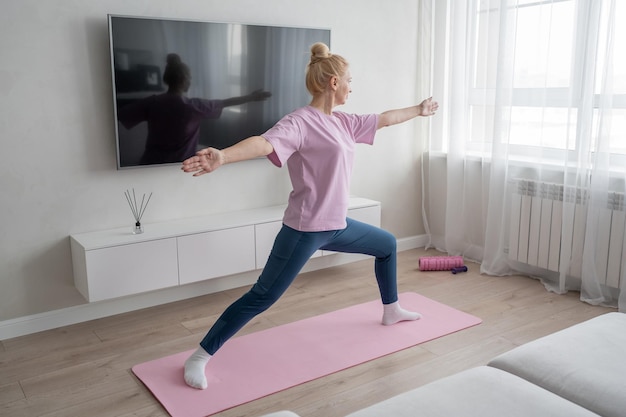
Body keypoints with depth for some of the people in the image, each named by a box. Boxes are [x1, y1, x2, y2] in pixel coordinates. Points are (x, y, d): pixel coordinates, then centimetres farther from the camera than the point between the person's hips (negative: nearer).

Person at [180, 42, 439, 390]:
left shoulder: (342, 122, 9)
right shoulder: (300, 122, -17)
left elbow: (384, 119, 25)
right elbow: (264, 143, -36)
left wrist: (418, 110, 38)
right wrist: (222, 157, -55)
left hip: (336, 226, 10)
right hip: (305, 229, -9)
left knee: (387, 245, 27)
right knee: (262, 298, -7)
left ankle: (391, 311, 49)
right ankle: (199, 357, 6)